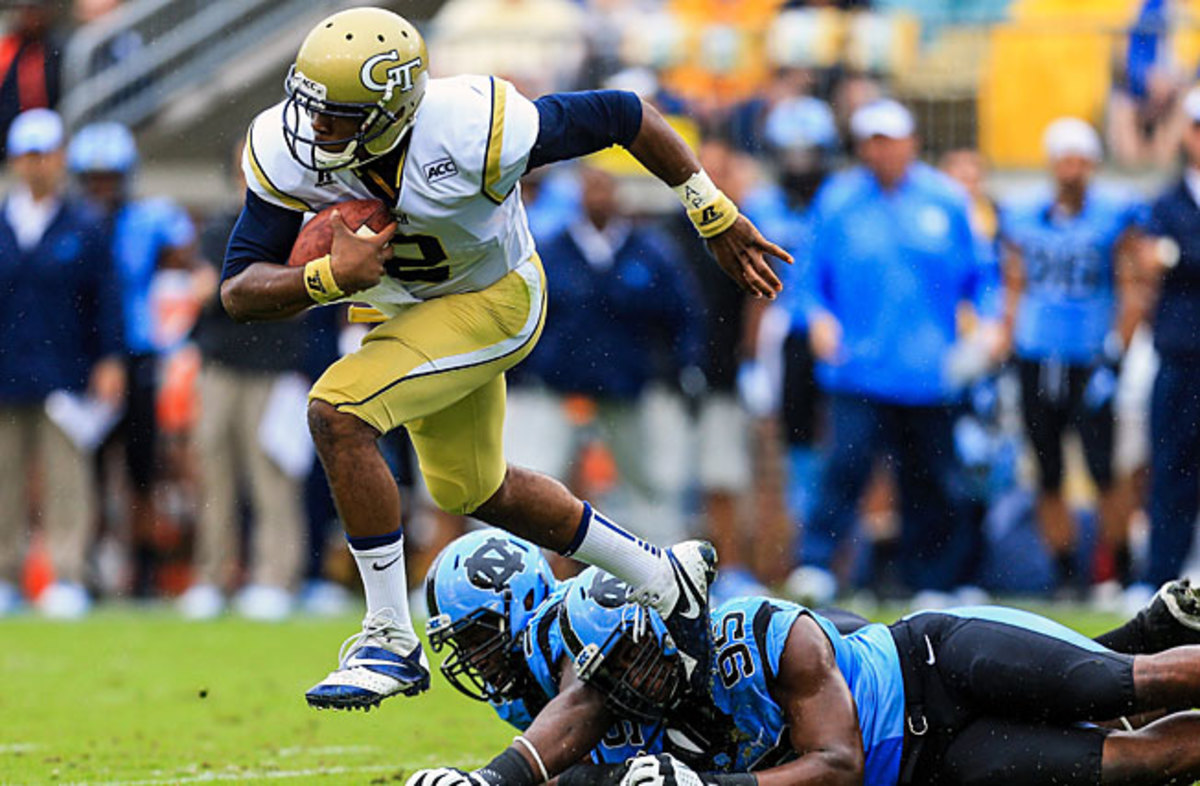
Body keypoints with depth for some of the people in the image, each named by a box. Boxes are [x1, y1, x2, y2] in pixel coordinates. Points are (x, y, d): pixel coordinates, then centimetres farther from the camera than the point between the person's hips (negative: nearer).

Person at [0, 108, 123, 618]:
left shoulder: (86, 227, 6)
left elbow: (107, 297, 5)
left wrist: (110, 361, -2)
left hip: (65, 376, -2)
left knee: (67, 476, -5)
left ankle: (68, 579, -4)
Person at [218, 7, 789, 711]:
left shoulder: (469, 132, -36)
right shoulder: (285, 154, -25)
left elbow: (624, 116, -23)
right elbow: (240, 291, -22)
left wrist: (717, 217, -13)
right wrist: (329, 278, -43)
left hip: (494, 302, -7)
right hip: (411, 307, 7)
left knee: (337, 413, -25)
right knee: (471, 490, 23)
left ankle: (391, 641, -14)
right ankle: (667, 577, 43)